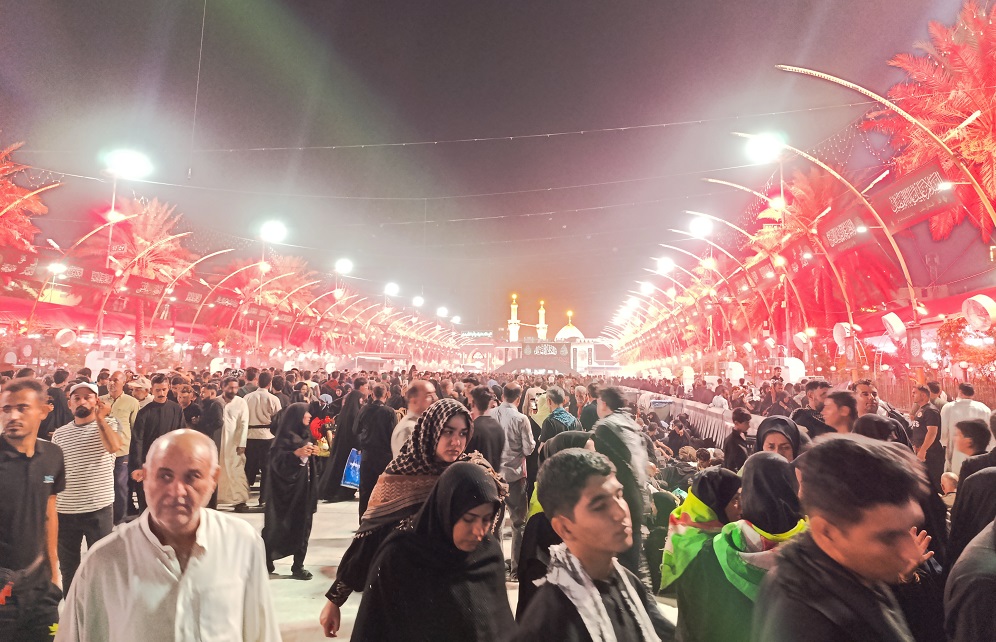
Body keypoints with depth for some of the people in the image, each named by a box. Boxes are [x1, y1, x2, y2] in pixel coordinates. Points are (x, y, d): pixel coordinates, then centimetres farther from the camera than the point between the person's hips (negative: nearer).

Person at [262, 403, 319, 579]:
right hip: (286, 488, -7)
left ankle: (298, 566, 14)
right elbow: (276, 461, -20)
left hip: (304, 487, 7)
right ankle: (265, 561, 23)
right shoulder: (284, 437, -12)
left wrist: (312, 453, 0)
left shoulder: (305, 435, 10)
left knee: (302, 526, 6)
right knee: (278, 525, 4)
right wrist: (296, 453, -29)